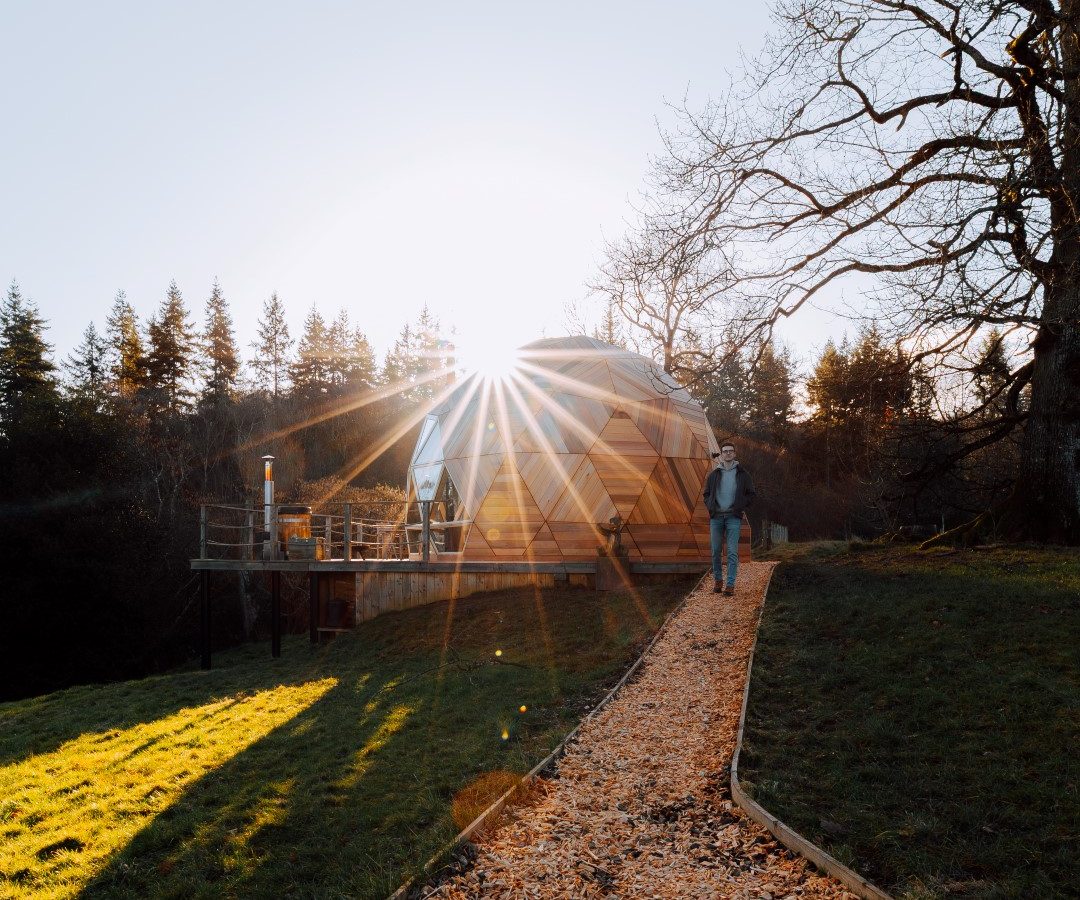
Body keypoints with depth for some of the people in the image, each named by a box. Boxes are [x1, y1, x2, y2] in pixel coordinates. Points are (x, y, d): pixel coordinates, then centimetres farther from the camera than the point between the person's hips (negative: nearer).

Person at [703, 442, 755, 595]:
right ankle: (718, 580, 21)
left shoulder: (743, 474, 4)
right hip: (716, 517, 2)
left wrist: (741, 507, -3)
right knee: (715, 551, 5)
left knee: (732, 552, -5)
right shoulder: (714, 474, 9)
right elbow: (707, 494, 18)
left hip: (733, 517, -2)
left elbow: (752, 494, 9)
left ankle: (730, 585, -3)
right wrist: (710, 507, 1)